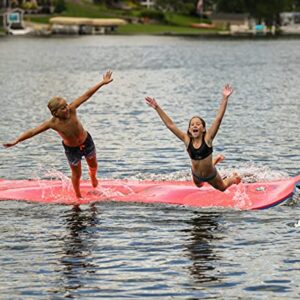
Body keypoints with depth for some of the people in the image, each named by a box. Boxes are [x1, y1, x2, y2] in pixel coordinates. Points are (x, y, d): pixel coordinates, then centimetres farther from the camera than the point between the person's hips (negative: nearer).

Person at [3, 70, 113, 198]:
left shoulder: (71, 109, -27)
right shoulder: (52, 123, -30)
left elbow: (87, 95, -27)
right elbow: (33, 131, -28)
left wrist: (102, 82, -29)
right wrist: (17, 140, -35)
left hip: (87, 142, 3)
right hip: (71, 149, -3)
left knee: (93, 166, 25)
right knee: (76, 175, 12)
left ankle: (93, 177, 61)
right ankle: (78, 195, 40)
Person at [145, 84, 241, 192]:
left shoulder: (207, 138, -27)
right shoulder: (187, 140, -22)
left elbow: (218, 119, -35)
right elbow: (170, 125, -23)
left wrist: (225, 99, -44)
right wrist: (157, 108, -28)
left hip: (211, 174, -3)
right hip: (196, 175, 3)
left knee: (222, 187, 25)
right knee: (198, 185, 37)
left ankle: (234, 177, 58)